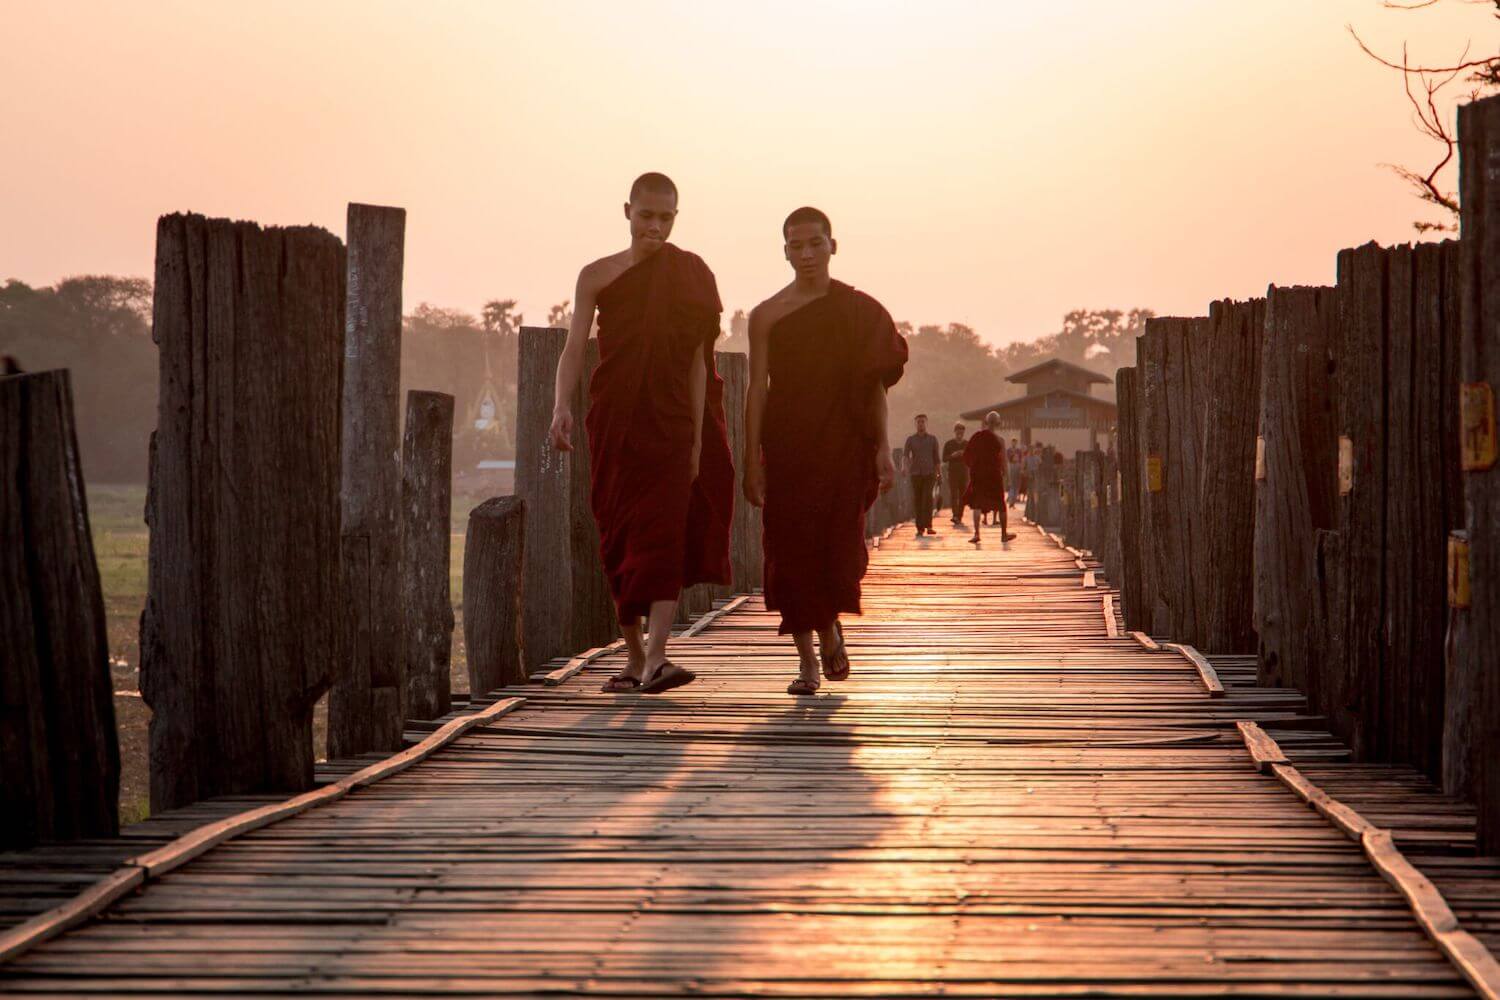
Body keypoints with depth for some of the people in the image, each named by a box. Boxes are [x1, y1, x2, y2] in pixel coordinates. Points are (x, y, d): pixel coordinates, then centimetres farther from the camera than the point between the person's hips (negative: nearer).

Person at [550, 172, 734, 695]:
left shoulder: (690, 277, 6)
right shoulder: (598, 275, 7)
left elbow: (696, 360, 5)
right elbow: (575, 346, -2)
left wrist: (697, 438, 1)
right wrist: (562, 405, -19)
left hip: (670, 422, -2)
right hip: (614, 422, 2)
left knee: (663, 537, -15)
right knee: (619, 540, 6)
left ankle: (656, 657, -24)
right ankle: (634, 657, 18)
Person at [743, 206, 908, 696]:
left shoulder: (859, 311, 6)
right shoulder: (767, 315, 5)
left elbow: (875, 384, 6)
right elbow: (757, 388, 3)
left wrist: (882, 449, 0)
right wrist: (752, 460, -3)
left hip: (844, 444, 0)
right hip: (787, 447, 0)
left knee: (840, 546, -5)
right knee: (792, 549, -2)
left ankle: (830, 625, 26)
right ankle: (807, 659, 6)